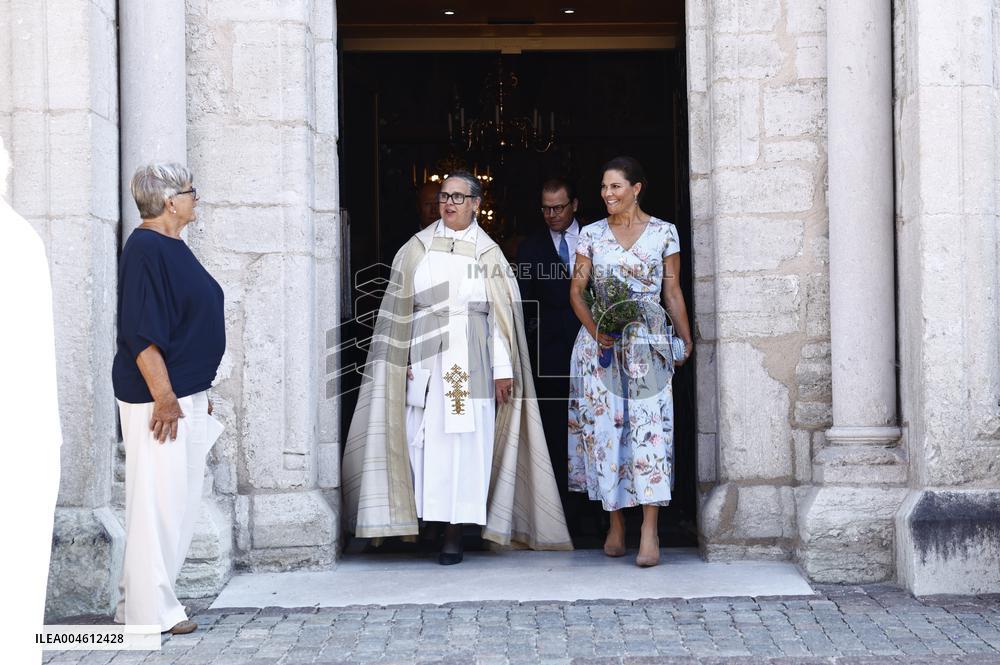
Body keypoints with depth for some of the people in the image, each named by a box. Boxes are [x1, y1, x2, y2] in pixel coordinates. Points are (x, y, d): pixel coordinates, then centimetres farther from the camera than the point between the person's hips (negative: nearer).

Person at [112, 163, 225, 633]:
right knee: (157, 501, -4)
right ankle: (149, 611, 3)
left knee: (178, 502, 14)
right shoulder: (145, 249, -15)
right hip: (159, 397, -10)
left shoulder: (171, 248, 14)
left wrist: (198, 395, 21)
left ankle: (144, 600, 22)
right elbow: (142, 333, -21)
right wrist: (164, 397, -23)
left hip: (185, 395, 10)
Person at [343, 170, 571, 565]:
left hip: (470, 360, -1)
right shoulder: (418, 248, 10)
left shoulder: (488, 254, 6)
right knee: (426, 439, -3)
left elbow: (501, 314, 3)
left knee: (464, 440, -4)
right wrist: (401, 360, -1)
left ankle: (455, 532, -2)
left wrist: (503, 368, -3)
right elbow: (399, 308, 8)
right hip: (425, 357, 1)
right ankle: (430, 517, 5)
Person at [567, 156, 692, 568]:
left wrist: (686, 338, -3)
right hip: (600, 344, 2)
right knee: (604, 427, 1)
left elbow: (673, 293, 6)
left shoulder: (663, 233, 4)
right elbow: (576, 290, 6)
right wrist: (594, 328, -10)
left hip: (647, 343, -2)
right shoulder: (592, 235, 8)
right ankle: (615, 524, 10)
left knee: (648, 427, -10)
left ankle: (649, 531, -11)